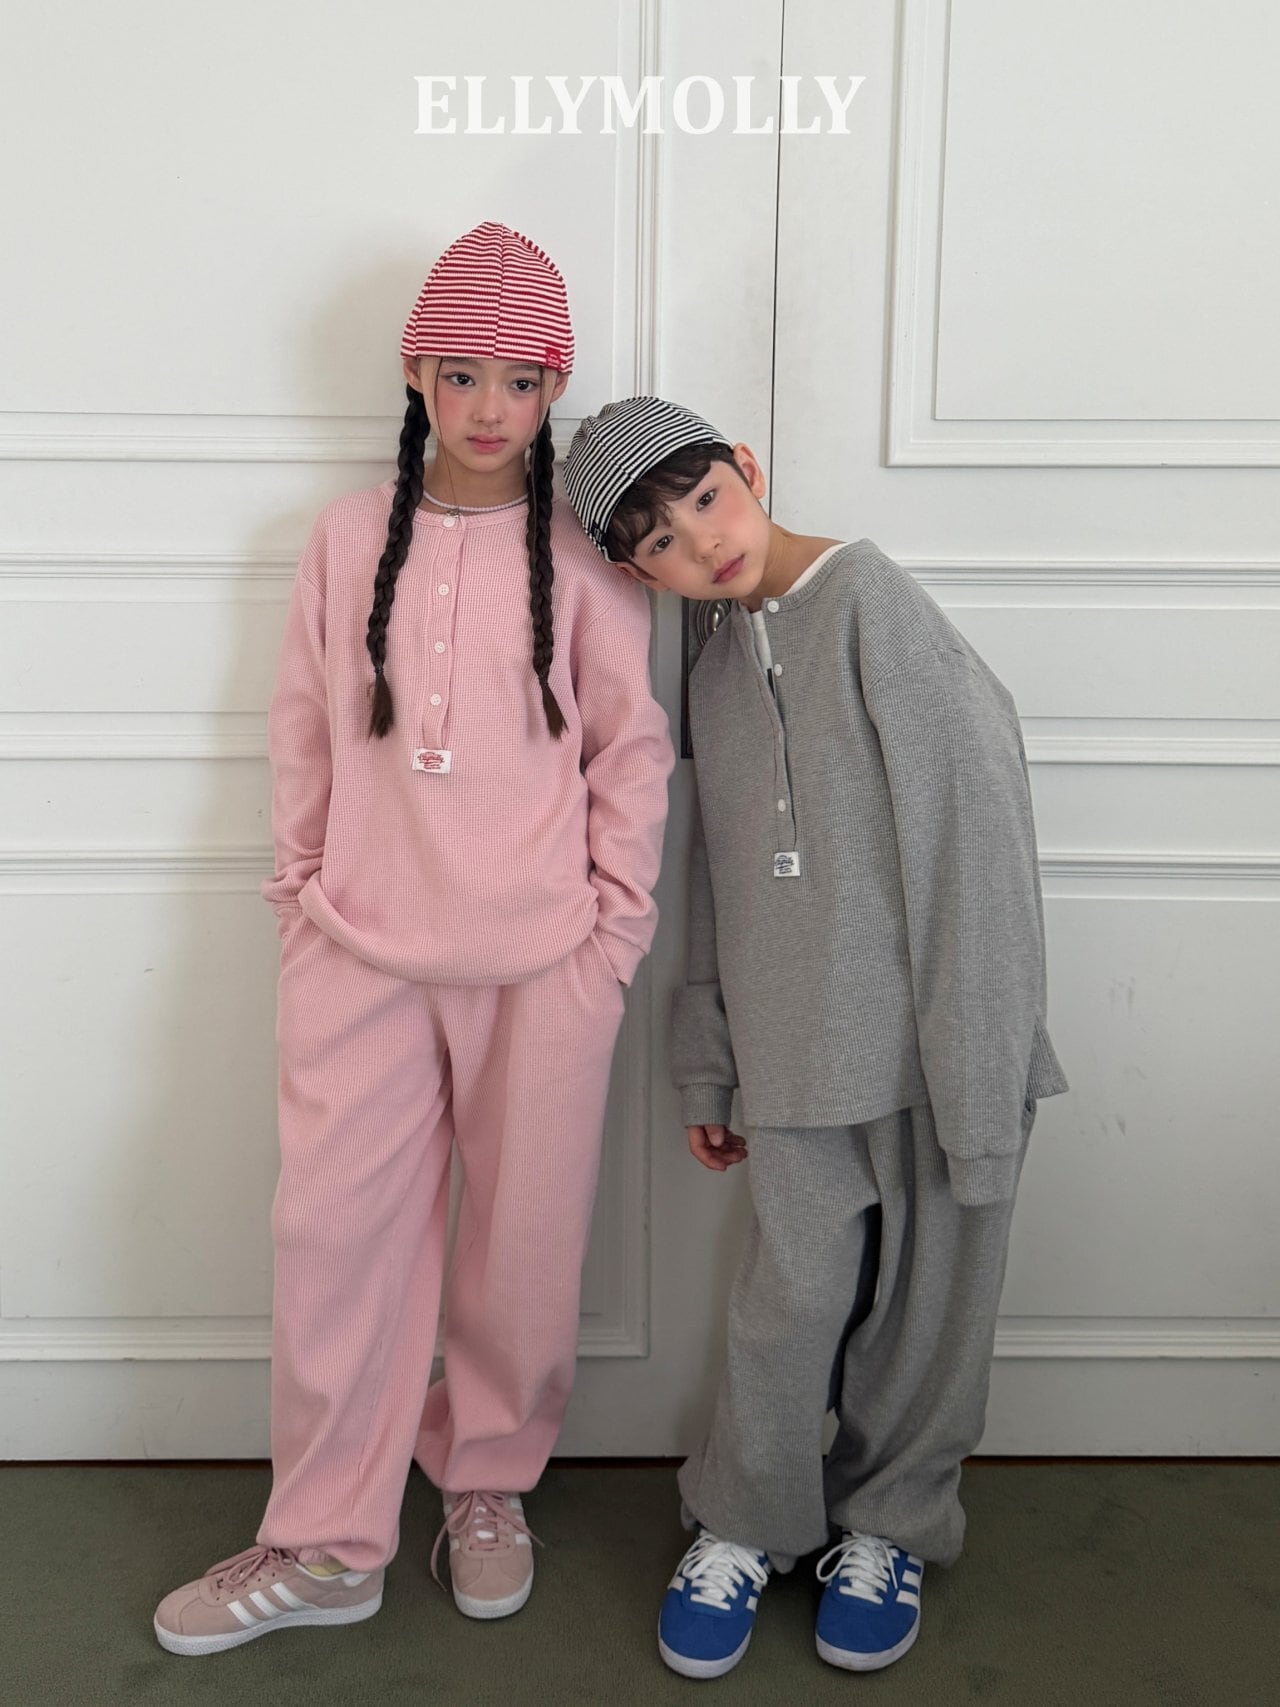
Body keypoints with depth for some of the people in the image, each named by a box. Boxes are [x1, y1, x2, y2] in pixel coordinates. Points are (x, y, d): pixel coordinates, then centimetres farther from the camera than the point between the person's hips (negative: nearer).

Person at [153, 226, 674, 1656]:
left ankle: (488, 1484, 33)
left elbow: (632, 751, 2)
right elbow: (303, 736, 10)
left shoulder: (585, 556, 0)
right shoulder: (347, 539, 5)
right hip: (361, 954, 2)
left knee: (522, 1238, 9)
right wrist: (301, 899, 7)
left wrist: (615, 927, -1)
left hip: (540, 964, -1)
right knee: (334, 1230, 3)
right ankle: (325, 1545, 19)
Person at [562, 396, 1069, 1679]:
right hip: (799, 1051, 4)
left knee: (928, 1296, 10)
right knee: (794, 1295, 7)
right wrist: (706, 1068, 18)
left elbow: (973, 831, -14)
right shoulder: (715, 671, 11)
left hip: (937, 1036, -4)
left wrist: (975, 1073, -16)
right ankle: (745, 1525, 30)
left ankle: (889, 1526, 33)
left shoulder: (869, 599, -10)